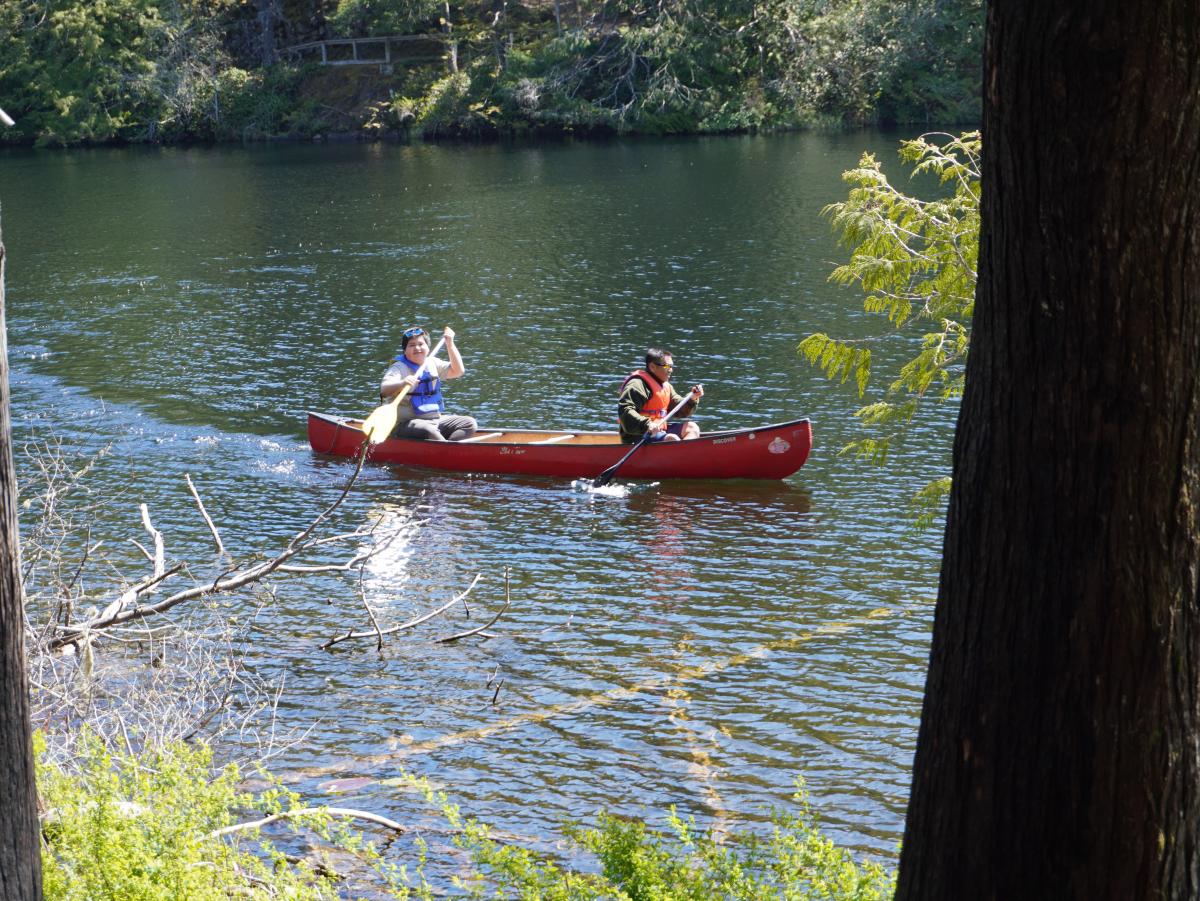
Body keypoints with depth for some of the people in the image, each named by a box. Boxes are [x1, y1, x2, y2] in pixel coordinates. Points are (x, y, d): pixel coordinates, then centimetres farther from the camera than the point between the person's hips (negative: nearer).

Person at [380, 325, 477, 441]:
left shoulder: (432, 363, 14)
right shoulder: (399, 367, -7)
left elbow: (458, 370, 10)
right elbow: (384, 390, -24)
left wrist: (450, 344, 3)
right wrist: (402, 384, -46)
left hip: (436, 420, 7)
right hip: (406, 424, -7)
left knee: (469, 423, -8)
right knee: (428, 430, -38)